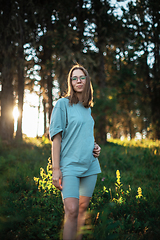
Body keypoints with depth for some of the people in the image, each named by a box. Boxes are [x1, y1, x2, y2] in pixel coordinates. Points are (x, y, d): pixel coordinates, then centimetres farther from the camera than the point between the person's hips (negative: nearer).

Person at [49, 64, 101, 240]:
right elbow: (56, 137, -6)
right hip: (70, 164, -6)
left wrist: (95, 147, 6)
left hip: (90, 164, 6)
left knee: (83, 209, 8)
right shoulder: (63, 104, -2)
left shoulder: (88, 108, 16)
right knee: (72, 210, -16)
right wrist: (56, 169, -13)